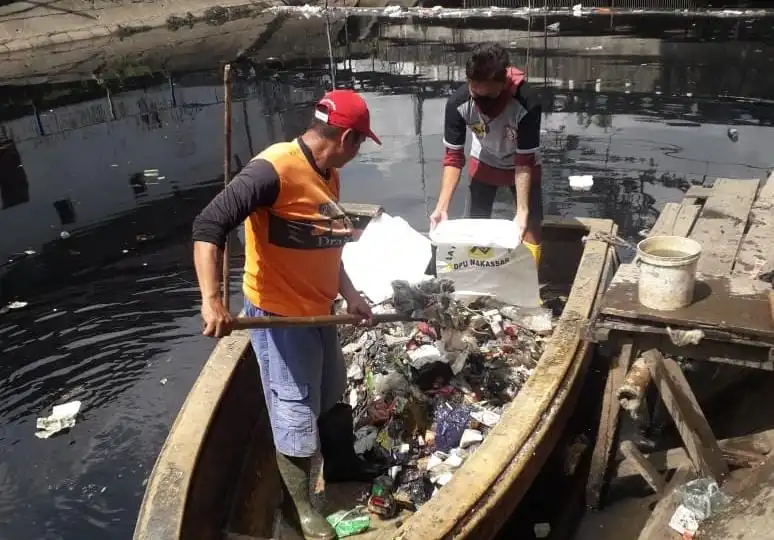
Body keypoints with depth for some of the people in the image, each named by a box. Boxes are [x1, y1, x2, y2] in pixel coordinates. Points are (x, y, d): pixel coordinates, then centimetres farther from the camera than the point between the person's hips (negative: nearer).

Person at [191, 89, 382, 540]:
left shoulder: (327, 174, 5)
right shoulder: (274, 169, -24)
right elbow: (209, 227, -29)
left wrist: (350, 295, 13)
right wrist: (212, 300, -36)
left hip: (319, 310, 9)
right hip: (278, 315, -9)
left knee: (333, 393, 25)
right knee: (295, 412, 5)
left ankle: (342, 465, 50)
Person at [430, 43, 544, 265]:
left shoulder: (527, 103, -38)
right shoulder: (457, 103, -32)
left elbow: (524, 162, -30)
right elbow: (453, 157, -24)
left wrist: (522, 211, -37)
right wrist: (442, 206, -33)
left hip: (522, 163, -2)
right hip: (484, 162, 2)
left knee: (530, 229, -5)